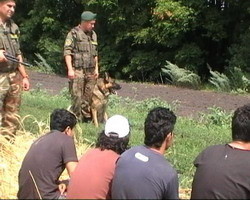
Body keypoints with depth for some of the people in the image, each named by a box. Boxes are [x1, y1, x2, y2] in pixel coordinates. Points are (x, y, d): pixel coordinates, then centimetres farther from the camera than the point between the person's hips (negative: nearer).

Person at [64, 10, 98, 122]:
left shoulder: (93, 34, 15)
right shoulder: (74, 33, -5)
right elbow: (67, 52, -10)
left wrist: (96, 68, 16)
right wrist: (70, 69, -16)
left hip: (90, 71, 6)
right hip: (77, 70, -6)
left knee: (88, 96, 8)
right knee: (77, 96, -5)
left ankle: (86, 117, 17)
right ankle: (76, 119, 3)